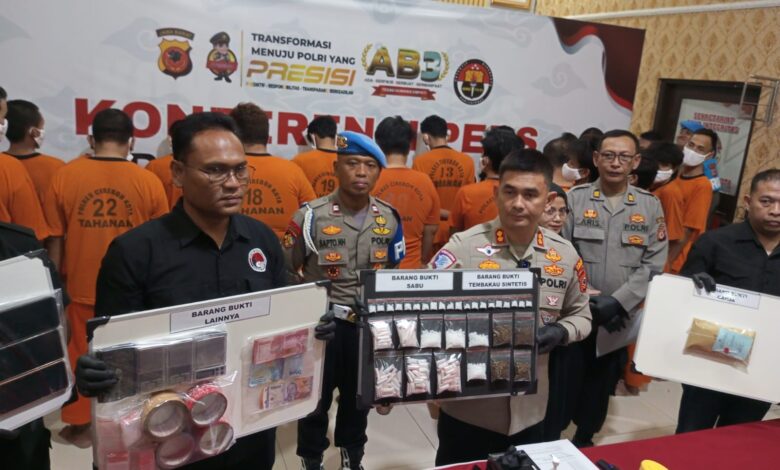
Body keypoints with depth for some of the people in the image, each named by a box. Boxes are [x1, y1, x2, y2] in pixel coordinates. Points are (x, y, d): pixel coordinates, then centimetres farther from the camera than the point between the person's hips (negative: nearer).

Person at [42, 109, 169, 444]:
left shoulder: (63, 176, -7)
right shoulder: (149, 181, -10)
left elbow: (54, 240, -1)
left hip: (81, 286, 1)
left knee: (81, 355, 18)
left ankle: (81, 425, 33)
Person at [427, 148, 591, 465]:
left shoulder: (565, 255, -2)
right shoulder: (464, 246, -15)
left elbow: (580, 315, 10)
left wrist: (560, 333, -11)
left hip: (529, 411, 3)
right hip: (466, 409, -3)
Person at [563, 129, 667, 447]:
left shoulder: (650, 206, 2)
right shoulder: (574, 198, -3)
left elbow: (654, 264, -3)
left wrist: (618, 301, -14)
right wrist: (587, 298, -15)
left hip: (620, 318, 2)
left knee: (601, 382, 16)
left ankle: (584, 438, 37)